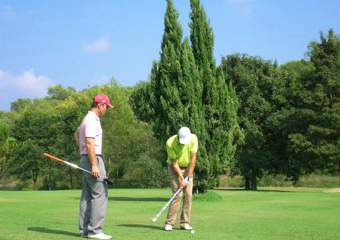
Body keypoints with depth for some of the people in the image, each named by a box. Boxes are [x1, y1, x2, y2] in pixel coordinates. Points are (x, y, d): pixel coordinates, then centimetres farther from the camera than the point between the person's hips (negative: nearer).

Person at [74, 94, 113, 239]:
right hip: (92, 159, -11)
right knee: (100, 194, -11)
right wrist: (94, 165, -25)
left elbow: (76, 135, 33)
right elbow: (89, 143, -22)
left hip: (86, 159, 11)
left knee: (87, 195, 10)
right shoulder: (92, 120, -14)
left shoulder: (88, 118, 19)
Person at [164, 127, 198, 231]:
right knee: (178, 194, -14)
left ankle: (185, 223, 2)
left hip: (188, 167, 3)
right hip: (174, 168, -3)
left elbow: (193, 158, -12)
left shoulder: (193, 138, -17)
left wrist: (189, 176, -14)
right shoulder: (170, 143, -25)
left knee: (188, 194, -5)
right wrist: (181, 178, -22)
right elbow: (174, 163, -20)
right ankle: (169, 223, -9)